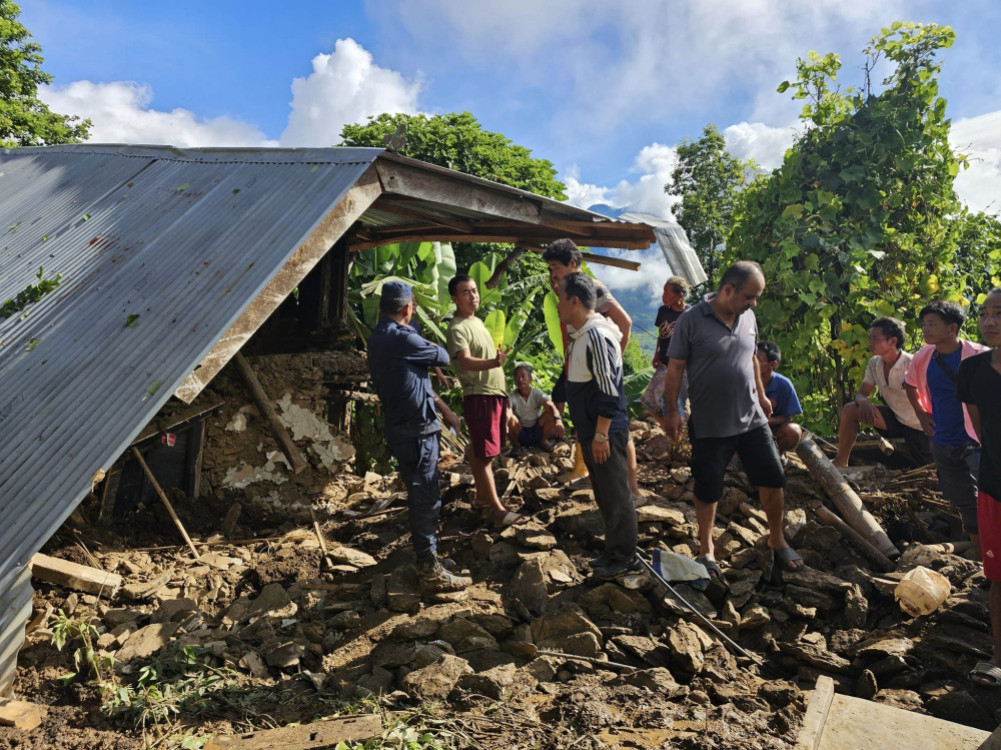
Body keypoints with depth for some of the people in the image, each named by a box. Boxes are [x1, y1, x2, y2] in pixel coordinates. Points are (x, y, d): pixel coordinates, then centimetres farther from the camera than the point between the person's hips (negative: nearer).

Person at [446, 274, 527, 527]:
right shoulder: (457, 329, -15)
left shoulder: (477, 321, 15)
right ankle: (496, 509, -5)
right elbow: (466, 361, -32)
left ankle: (482, 496, 27)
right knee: (484, 454, -6)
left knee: (479, 450, 17)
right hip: (478, 395, -9)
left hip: (495, 393, 9)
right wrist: (494, 362, -49)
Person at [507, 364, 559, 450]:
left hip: (537, 432, 2)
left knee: (550, 414, -23)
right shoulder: (512, 397, -14)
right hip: (520, 433, -2)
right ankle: (516, 445, -5)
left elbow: (550, 406, -27)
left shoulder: (537, 393, -9)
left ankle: (543, 441, 2)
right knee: (511, 419, -31)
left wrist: (558, 420, -47)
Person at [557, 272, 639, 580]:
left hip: (606, 434, -10)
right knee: (603, 495, 18)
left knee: (615, 496, 3)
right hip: (589, 432, 10)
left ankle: (625, 558, 16)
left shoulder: (597, 336, -20)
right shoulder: (580, 335, 10)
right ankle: (614, 550, 31)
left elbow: (609, 391, -23)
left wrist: (600, 435, -20)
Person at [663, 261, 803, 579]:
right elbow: (675, 368, -11)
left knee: (773, 478, 8)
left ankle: (777, 540, 30)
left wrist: (761, 394, 21)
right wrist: (672, 411, -11)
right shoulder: (691, 320, -14)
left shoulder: (748, 317, 4)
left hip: (752, 419, 5)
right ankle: (706, 548, 28)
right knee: (708, 489, 8)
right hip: (710, 425, -5)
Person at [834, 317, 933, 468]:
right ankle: (840, 462, -2)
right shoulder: (874, 364, -5)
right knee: (850, 410, -13)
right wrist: (863, 402, -26)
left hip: (918, 426, -5)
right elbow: (861, 393, -2)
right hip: (895, 418, 5)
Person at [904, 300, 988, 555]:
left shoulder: (979, 356, -16)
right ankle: (980, 558, 28)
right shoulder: (922, 358, 1)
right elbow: (910, 384, 21)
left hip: (976, 440, -5)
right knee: (965, 503, 14)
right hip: (943, 442, 5)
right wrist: (921, 414, 12)